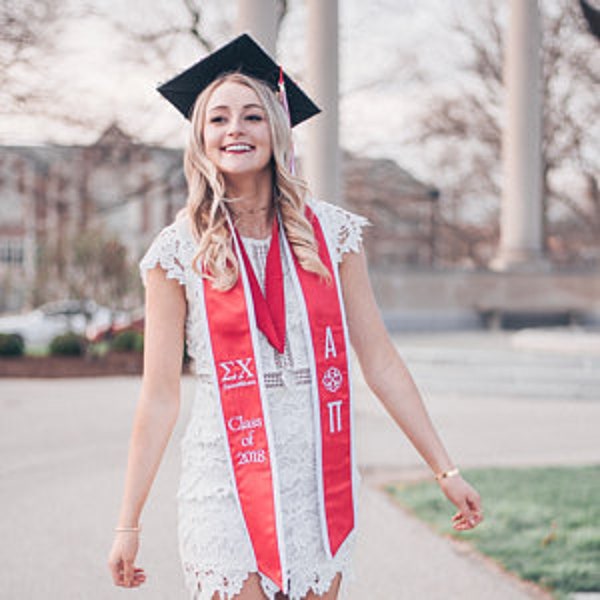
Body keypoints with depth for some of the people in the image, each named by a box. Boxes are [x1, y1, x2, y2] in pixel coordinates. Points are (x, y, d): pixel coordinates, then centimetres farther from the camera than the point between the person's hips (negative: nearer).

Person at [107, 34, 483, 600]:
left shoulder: (330, 232, 3)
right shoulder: (181, 250, -2)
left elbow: (380, 362, 6)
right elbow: (159, 397, 0)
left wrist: (445, 469, 5)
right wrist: (128, 523, 0)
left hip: (319, 484, 2)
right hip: (228, 489, -2)